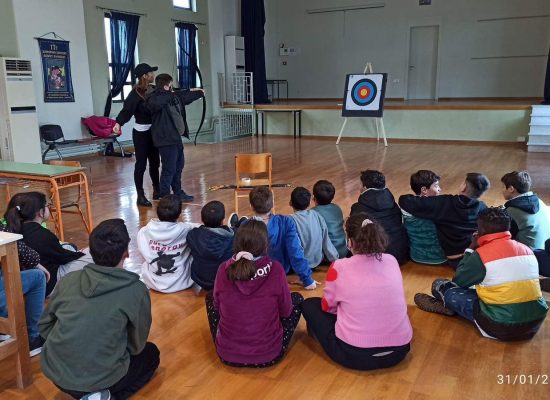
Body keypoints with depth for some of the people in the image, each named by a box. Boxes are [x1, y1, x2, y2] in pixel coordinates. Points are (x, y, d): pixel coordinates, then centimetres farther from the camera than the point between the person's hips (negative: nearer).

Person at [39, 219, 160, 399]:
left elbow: (44, 325, 9)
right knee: (151, 353, 23)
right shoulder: (136, 290, -14)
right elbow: (136, 345, -1)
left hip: (54, 372, 6)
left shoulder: (68, 280, -4)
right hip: (100, 377, -5)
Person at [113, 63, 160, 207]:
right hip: (141, 133, -7)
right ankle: (140, 196, 6)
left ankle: (157, 190, 28)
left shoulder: (152, 90, 5)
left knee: (155, 162, 15)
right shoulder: (136, 93, -15)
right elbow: (126, 110, -22)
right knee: (141, 164, -2)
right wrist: (118, 123, -37)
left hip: (153, 131, 7)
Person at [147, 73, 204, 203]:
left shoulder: (174, 96, 11)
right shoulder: (155, 98, -16)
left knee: (178, 166, 19)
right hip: (166, 139, -10)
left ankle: (178, 193, 33)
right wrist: (168, 93, -28)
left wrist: (199, 93, 43)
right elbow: (155, 103, -40)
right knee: (169, 169, -7)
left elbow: (186, 97, 30)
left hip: (176, 137, 10)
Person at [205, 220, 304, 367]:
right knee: (297, 298, 19)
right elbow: (286, 311, -4)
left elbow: (217, 307, 4)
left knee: (210, 296, 24)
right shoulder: (275, 270, -19)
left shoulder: (224, 270, -13)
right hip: (269, 355, -1)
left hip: (227, 354, 1)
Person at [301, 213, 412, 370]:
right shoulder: (392, 261, 0)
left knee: (309, 305, 14)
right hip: (399, 350, 5)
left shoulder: (339, 267, -12)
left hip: (355, 355, -5)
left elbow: (328, 306, 4)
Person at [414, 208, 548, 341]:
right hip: (535, 323, 7)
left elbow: (458, 281, 2)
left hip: (501, 327, -6)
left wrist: (470, 249, 9)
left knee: (440, 286, 9)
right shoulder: (527, 250, 5)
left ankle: (447, 304, 38)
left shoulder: (481, 254, -13)